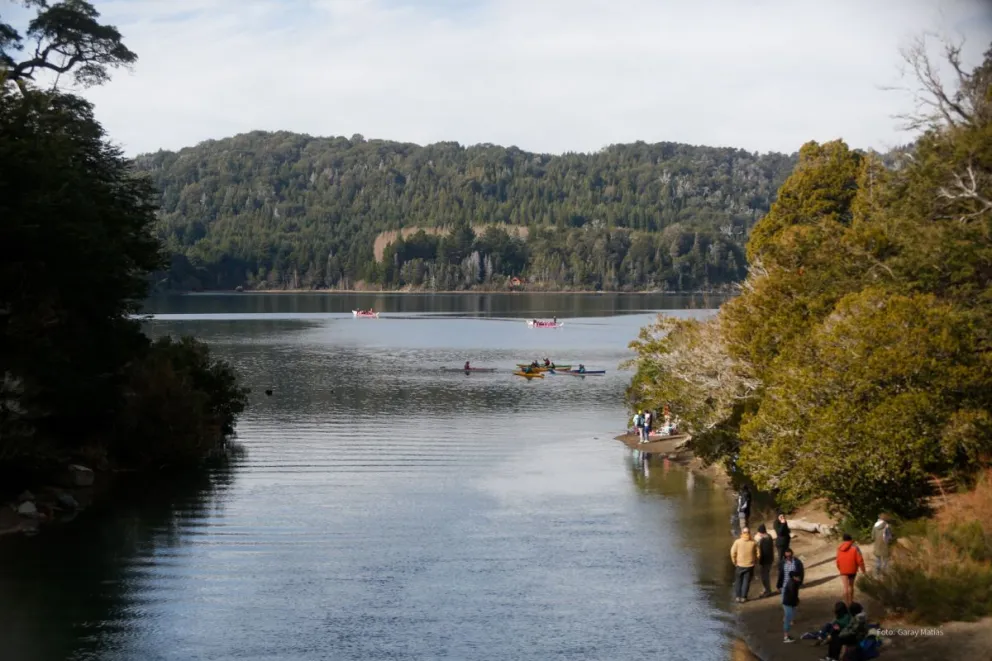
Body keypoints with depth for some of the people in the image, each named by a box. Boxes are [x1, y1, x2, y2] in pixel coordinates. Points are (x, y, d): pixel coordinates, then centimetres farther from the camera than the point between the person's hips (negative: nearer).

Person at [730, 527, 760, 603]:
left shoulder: (737, 542, -9)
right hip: (750, 565, 1)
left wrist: (734, 562, 2)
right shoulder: (753, 543, -4)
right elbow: (758, 554, -3)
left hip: (740, 565, -1)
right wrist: (755, 562, 11)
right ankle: (743, 597, 10)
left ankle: (738, 596, 15)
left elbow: (733, 552, -11)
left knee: (738, 581, 15)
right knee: (746, 582, 10)